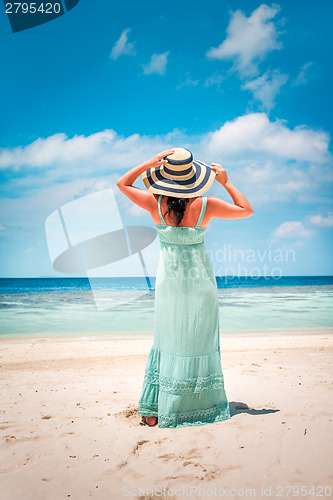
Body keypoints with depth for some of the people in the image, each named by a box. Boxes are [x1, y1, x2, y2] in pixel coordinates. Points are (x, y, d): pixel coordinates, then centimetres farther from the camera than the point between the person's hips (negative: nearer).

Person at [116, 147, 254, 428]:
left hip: (169, 279, 2)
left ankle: (154, 411, 16)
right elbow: (247, 210, 0)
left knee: (167, 341, 11)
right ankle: (200, 408, 17)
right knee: (198, 343, 8)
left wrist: (150, 163, -3)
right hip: (200, 279, -1)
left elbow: (122, 183, 5)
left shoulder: (155, 204, -12)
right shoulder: (206, 206, -14)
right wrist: (226, 182, 4)